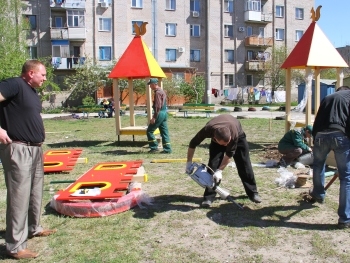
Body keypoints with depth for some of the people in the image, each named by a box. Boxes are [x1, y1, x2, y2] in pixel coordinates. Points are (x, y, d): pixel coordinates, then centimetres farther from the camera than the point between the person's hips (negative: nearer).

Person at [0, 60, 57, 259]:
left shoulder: (33, 93, 15)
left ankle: (33, 228, 37)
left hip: (35, 149, 10)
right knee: (19, 195, -5)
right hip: (18, 149, -9)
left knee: (35, 192, 20)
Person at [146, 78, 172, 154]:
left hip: (160, 113, -10)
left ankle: (154, 148, 0)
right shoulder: (162, 91, 17)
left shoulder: (157, 92, -14)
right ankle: (167, 149, 11)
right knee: (164, 132, 10)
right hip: (164, 113, 10)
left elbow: (158, 106, -21)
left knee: (149, 131, -1)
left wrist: (154, 117, -21)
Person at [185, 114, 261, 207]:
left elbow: (229, 154, -29)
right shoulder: (207, 129, -40)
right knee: (213, 165, -13)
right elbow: (192, 144, -22)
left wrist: (220, 170, -32)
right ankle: (209, 197, -7)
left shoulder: (234, 133, -44)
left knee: (244, 164, -4)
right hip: (217, 141, 1)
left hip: (238, 136, -1)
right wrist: (189, 162, -19)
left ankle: (253, 192, 11)